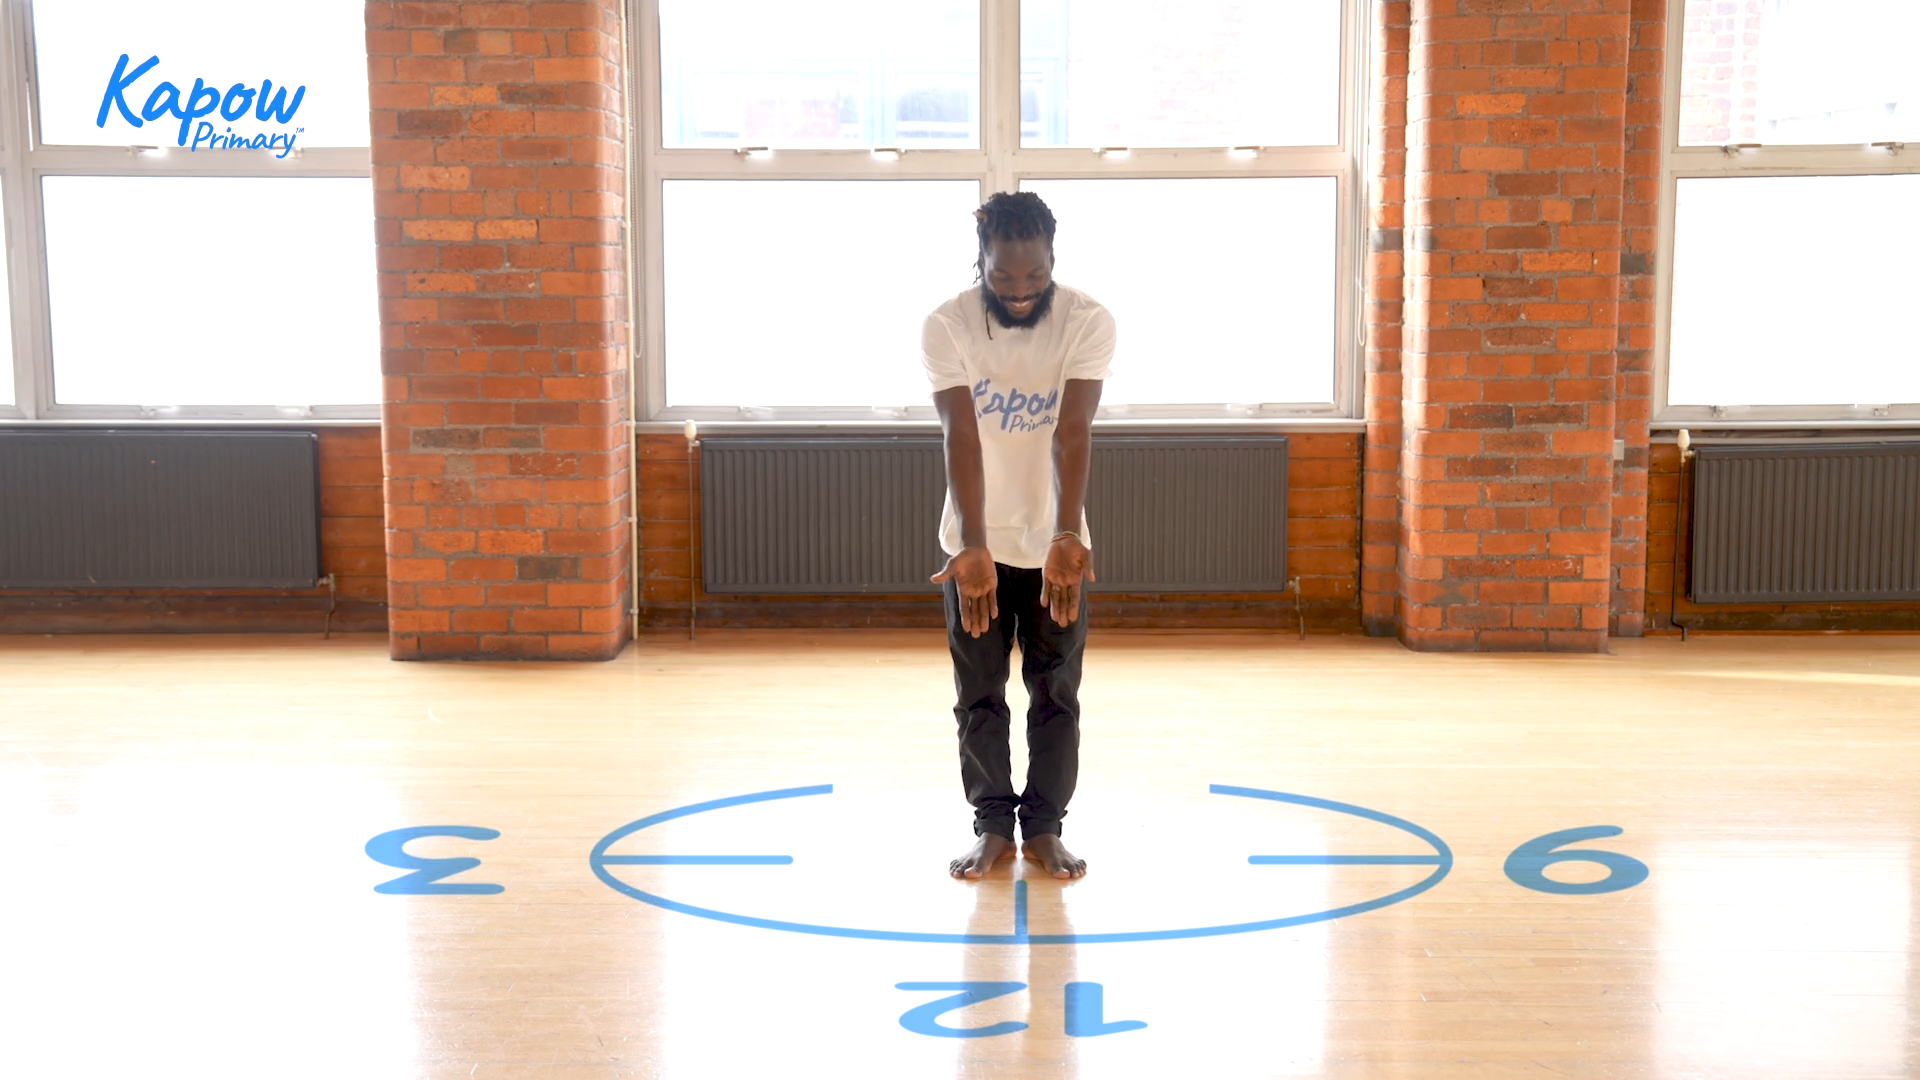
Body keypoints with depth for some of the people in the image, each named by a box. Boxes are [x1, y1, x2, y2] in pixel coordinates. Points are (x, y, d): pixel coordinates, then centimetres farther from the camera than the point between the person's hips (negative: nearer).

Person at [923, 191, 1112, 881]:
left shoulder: (1089, 323, -15)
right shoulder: (945, 327, -15)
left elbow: (1073, 434, -24)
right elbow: (963, 438, -25)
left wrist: (1067, 537, -37)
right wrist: (972, 549, -35)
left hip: (1055, 542, 0)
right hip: (976, 543, 0)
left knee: (1056, 693, 6)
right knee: (979, 695, 7)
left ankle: (1044, 828, 20)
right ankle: (992, 827, 21)